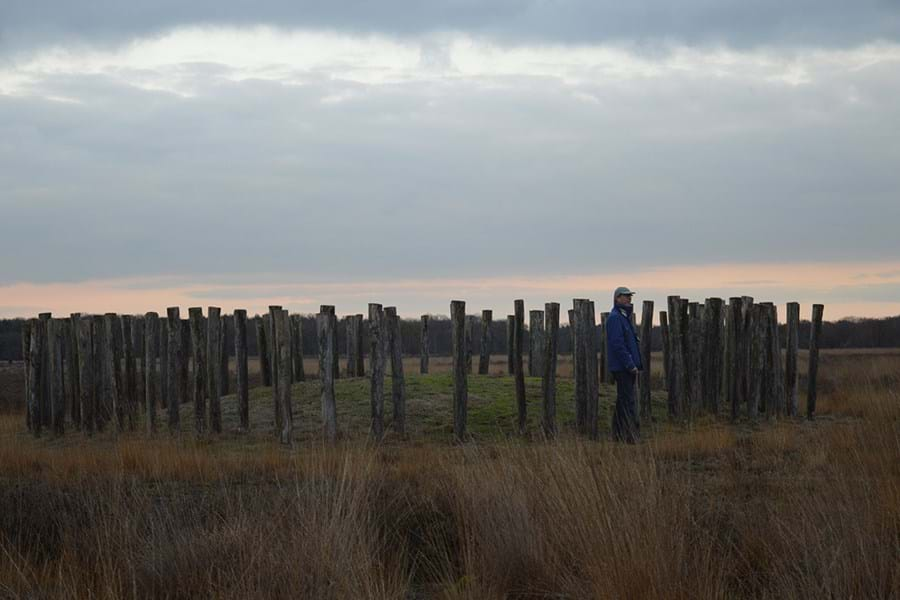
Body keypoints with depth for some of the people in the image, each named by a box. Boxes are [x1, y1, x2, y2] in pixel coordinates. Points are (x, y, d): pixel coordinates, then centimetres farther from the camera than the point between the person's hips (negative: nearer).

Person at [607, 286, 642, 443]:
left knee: (623, 401, 11)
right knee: (628, 401, -12)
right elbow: (617, 344, -20)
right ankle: (633, 436, -13)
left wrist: (635, 364, 16)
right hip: (622, 367, -10)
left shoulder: (624, 317, 20)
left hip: (626, 368, 10)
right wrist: (630, 365, -20)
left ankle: (618, 435, 15)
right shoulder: (615, 318, -12)